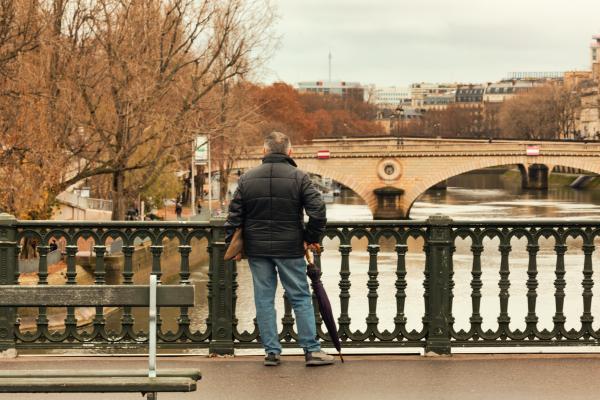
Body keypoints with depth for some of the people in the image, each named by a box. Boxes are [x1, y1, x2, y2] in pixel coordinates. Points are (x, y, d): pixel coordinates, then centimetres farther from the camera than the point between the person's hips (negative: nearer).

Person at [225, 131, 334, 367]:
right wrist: (311, 238, 4)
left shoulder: (247, 179, 4)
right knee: (301, 298, 4)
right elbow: (317, 210, -10)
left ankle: (271, 351, 8)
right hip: (290, 249, -2)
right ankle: (312, 350, 2)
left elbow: (234, 215, 4)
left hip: (257, 250, 2)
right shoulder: (299, 178, -4)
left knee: (264, 300, 8)